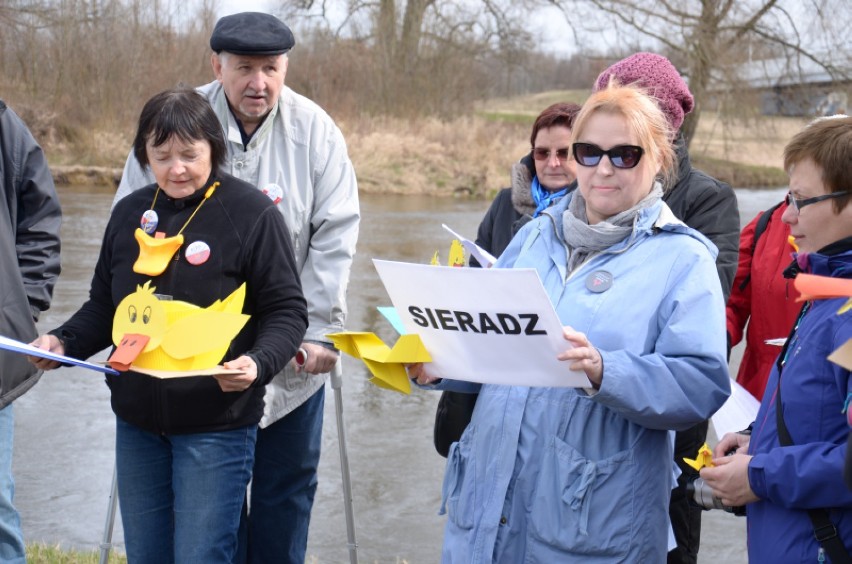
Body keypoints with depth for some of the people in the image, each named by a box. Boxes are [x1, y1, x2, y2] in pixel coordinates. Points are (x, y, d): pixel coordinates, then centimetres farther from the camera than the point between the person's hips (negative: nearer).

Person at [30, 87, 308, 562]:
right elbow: (104, 306, 16)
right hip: (137, 421, 6)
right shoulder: (130, 213, 7)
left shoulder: (252, 213, -9)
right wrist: (63, 342, -2)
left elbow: (287, 312, -8)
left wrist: (257, 362, -27)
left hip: (216, 426, -6)